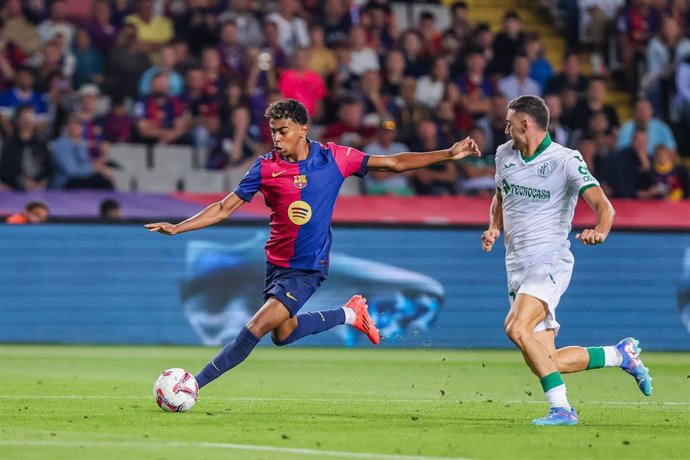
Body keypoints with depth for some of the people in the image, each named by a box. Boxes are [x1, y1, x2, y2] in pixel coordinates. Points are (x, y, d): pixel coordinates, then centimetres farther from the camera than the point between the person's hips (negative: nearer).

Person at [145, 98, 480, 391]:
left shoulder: (334, 157, -8)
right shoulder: (265, 167, -6)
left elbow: (394, 163, 1)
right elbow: (225, 208, -2)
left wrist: (448, 154, -3)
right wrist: (177, 228, -12)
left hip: (308, 268, -4)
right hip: (276, 262, 4)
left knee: (257, 327, -15)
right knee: (283, 333, 13)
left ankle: (196, 384, -8)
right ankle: (349, 313, 32)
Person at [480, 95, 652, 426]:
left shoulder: (566, 160, -10)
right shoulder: (504, 154, 10)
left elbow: (603, 205, -20)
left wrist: (599, 232, -42)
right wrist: (494, 228, 6)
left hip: (550, 261, -7)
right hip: (517, 267, 7)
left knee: (516, 328, -30)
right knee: (544, 361, 1)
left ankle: (561, 408, -24)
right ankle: (621, 354, 22)